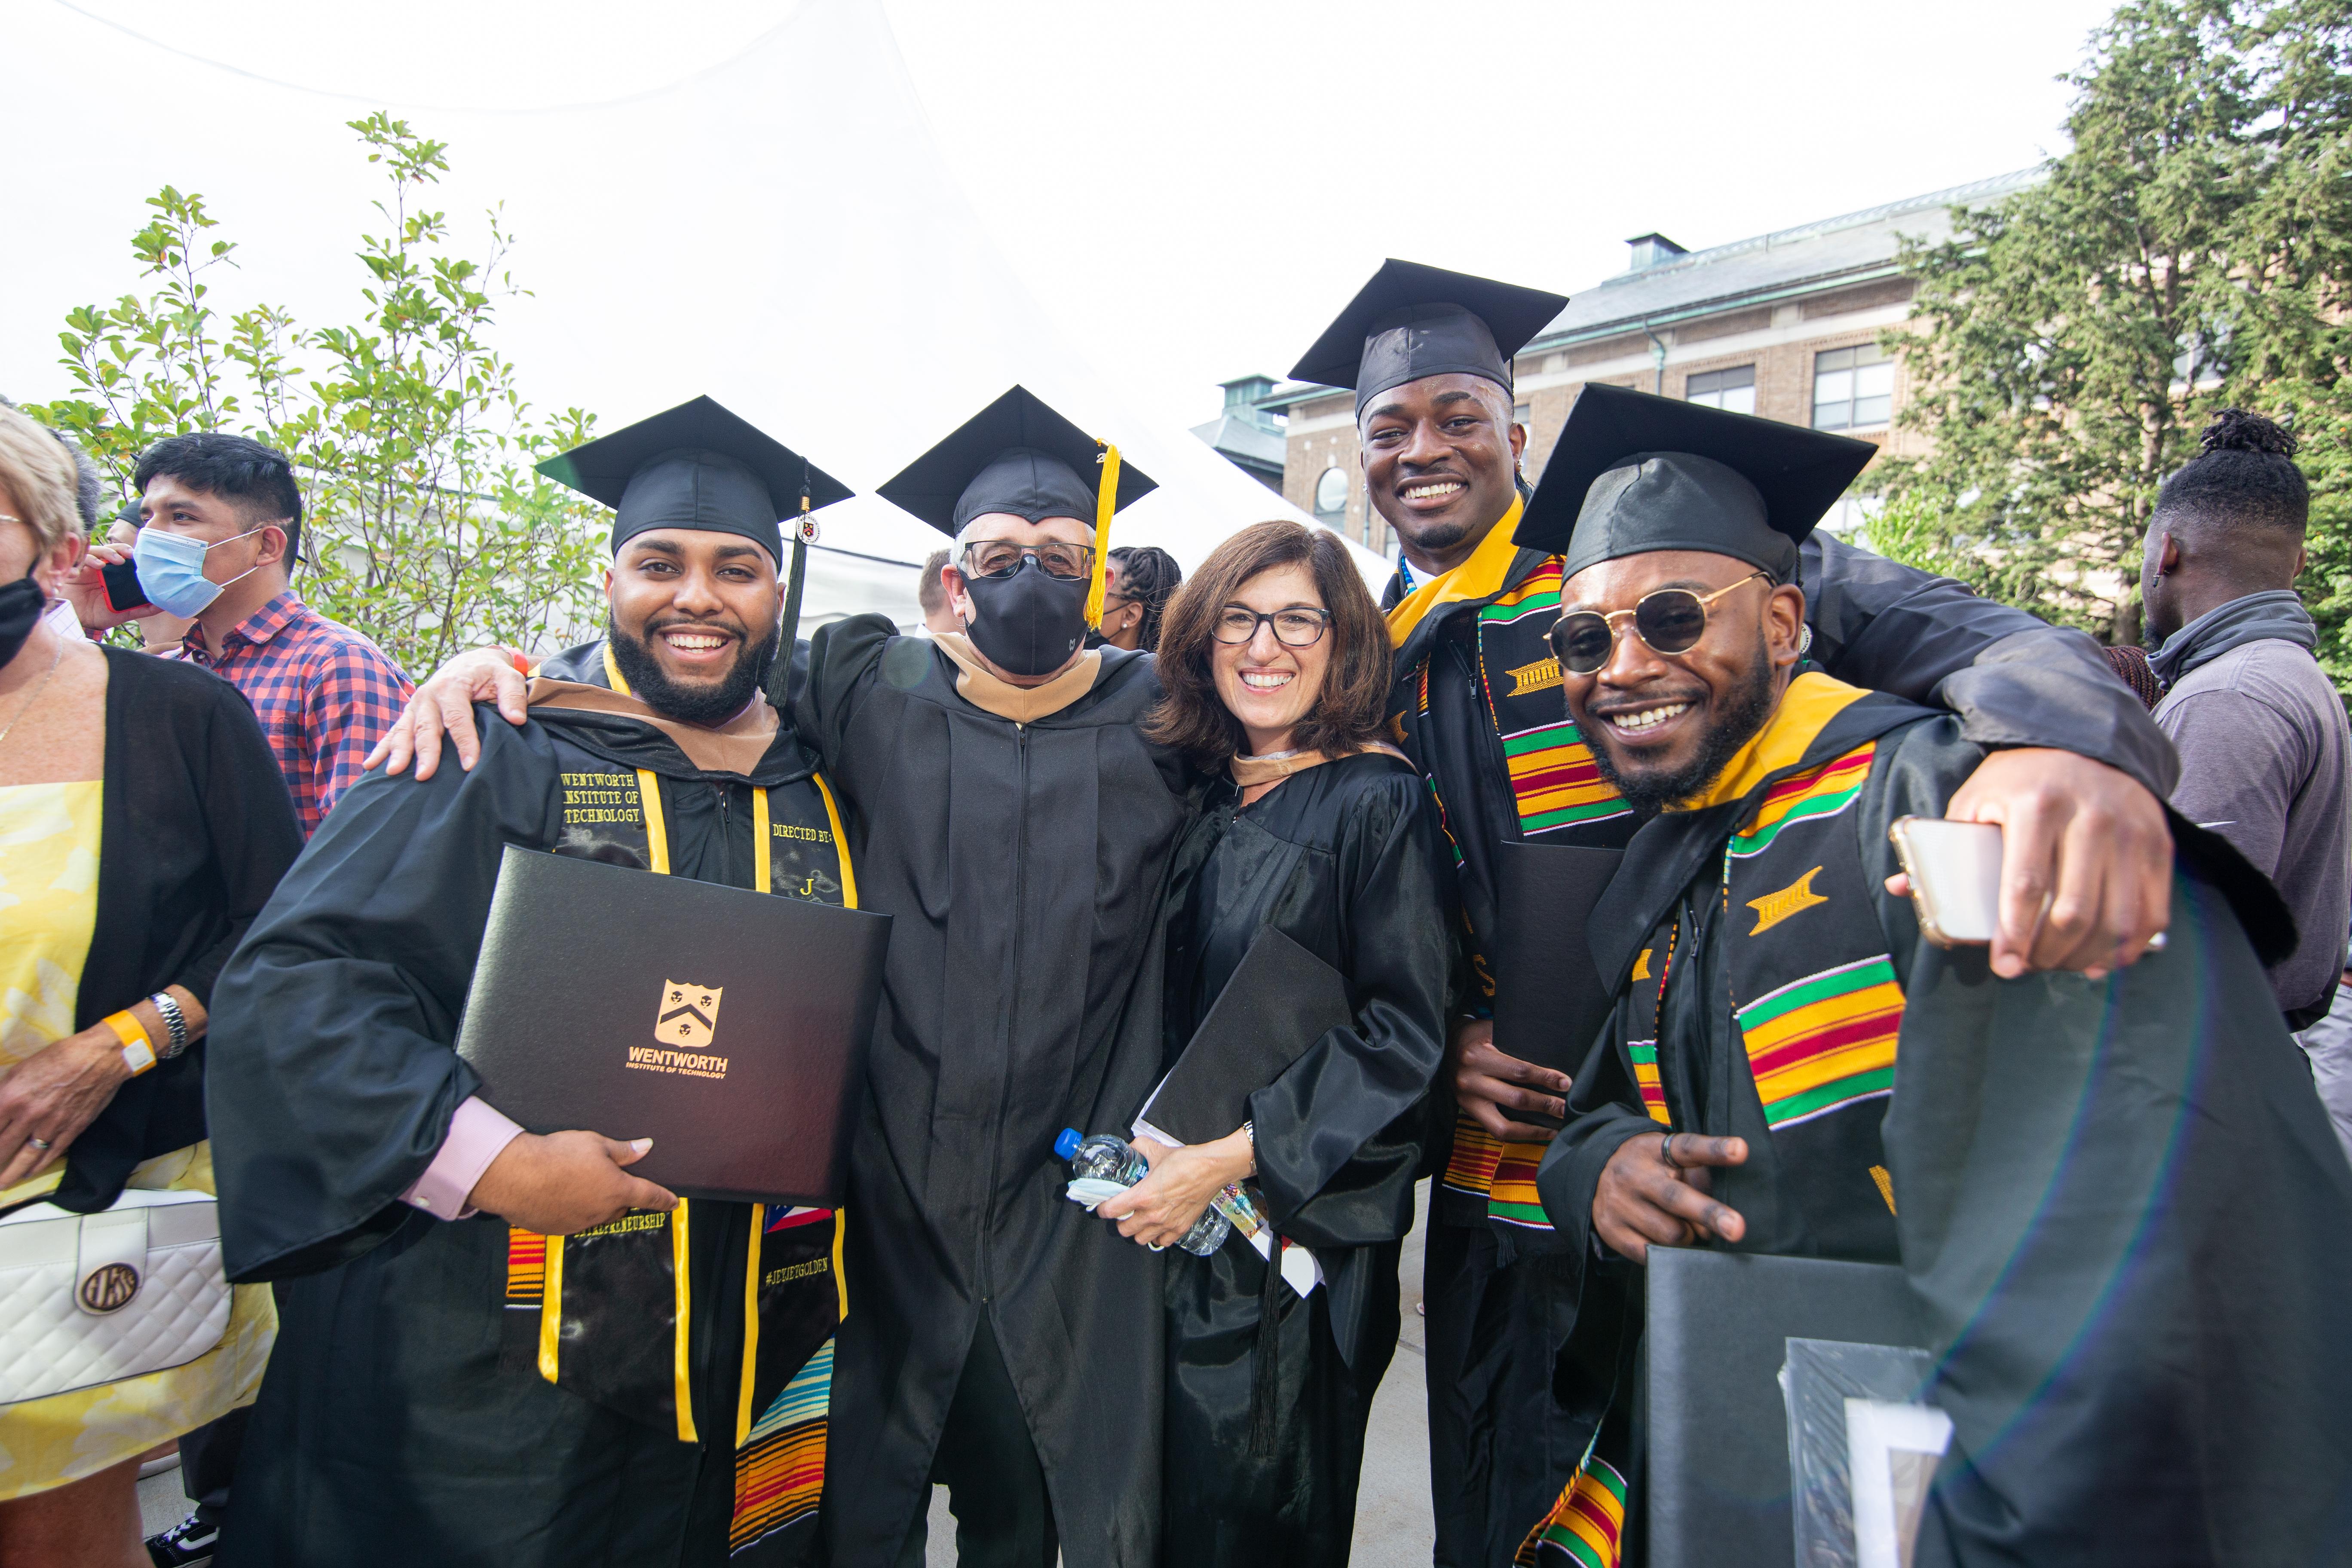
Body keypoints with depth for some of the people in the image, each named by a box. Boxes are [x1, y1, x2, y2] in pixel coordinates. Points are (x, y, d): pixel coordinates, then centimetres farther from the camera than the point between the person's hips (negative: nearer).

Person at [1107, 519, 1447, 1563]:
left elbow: (1404, 1034, -17)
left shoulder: (1378, 803, -13)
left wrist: (1231, 1159, -20)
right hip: (1177, 1212, 6)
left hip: (1303, 1221, -5)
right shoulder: (1202, 792, 5)